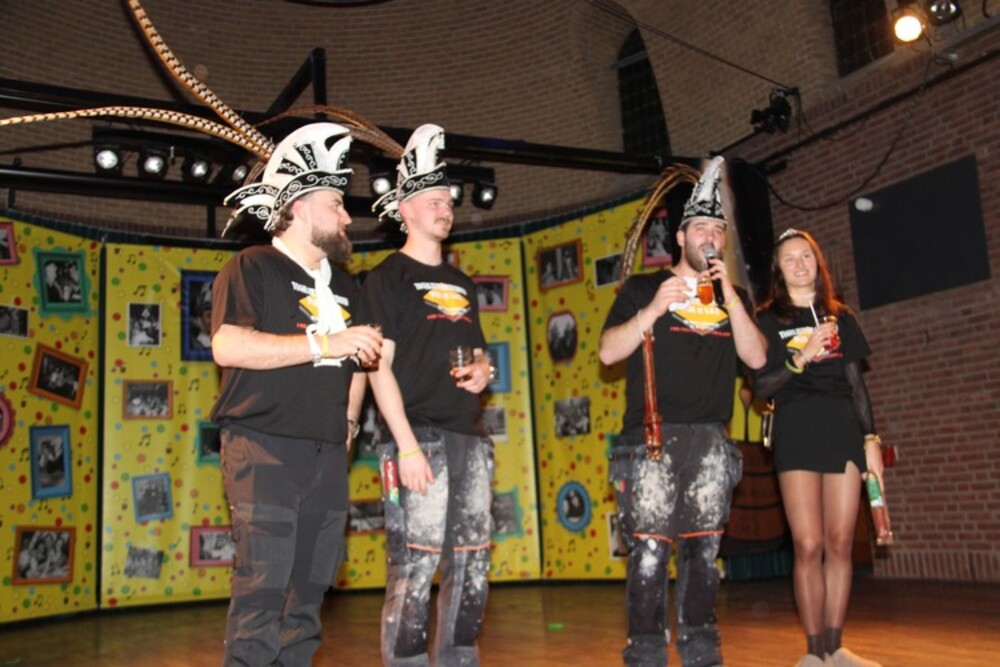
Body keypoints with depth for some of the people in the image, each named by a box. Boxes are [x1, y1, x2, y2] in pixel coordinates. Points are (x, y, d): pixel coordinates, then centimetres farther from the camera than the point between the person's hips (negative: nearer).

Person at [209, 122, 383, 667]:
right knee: (262, 590, -10)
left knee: (309, 590, 10)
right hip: (264, 447, -7)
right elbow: (228, 346, -17)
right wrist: (325, 342, -18)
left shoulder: (344, 286, 20)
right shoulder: (252, 268, -2)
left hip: (328, 453, 7)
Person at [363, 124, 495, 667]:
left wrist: (482, 369, 3)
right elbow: (379, 365, -8)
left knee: (471, 567, 9)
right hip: (420, 437, -7)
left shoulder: (460, 283, 20)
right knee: (414, 567, -8)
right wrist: (407, 444, -17)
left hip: (469, 438, 7)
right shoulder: (389, 277, 0)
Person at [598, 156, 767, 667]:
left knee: (703, 546, 7)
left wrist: (729, 296, -6)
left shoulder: (733, 298, 17)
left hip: (711, 438, 4)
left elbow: (756, 358, 3)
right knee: (650, 547, -7)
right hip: (652, 435, -3)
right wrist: (653, 310, -14)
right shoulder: (643, 288, 7)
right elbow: (608, 351, -2)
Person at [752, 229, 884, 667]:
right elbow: (761, 387, 1)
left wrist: (871, 438, 6)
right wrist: (801, 357, -14)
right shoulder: (768, 319, 8)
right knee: (808, 545, -7)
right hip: (796, 433, -3)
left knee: (840, 543, 1)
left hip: (843, 430, 3)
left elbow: (857, 383, 15)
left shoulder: (840, 316, 17)